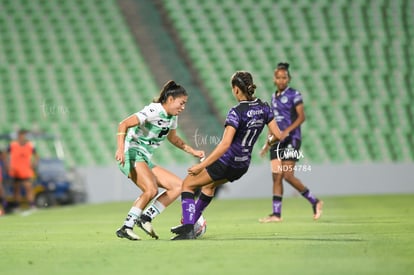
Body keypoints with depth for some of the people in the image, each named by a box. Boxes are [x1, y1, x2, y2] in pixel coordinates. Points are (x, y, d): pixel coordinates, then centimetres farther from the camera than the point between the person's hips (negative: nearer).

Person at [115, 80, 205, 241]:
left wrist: (193, 151, 23)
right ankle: (126, 228, -24)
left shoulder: (172, 117, 12)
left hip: (146, 160, 9)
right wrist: (120, 149, -35)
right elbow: (123, 125, -23)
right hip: (132, 155, -9)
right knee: (151, 189, -31)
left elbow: (173, 138, 32)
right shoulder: (153, 111, -16)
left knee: (179, 186, 1)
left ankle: (145, 218, -5)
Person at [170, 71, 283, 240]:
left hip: (226, 161, -8)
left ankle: (188, 229, -5)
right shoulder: (263, 108, -3)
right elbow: (278, 135, 2)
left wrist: (201, 166, -28)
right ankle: (189, 224, 40)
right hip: (243, 165, 8)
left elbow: (225, 144, -30)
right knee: (210, 184, 34)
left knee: (188, 184, 9)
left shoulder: (237, 112, -23)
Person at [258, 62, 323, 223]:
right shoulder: (274, 97, 16)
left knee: (288, 175, -12)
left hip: (291, 139, -7)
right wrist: (268, 143, 22)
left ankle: (315, 202, 2)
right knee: (276, 176, -1)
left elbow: (301, 116, -12)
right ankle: (276, 214, -2)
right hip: (277, 140, 7)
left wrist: (288, 130, -25)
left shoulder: (294, 95, -4)